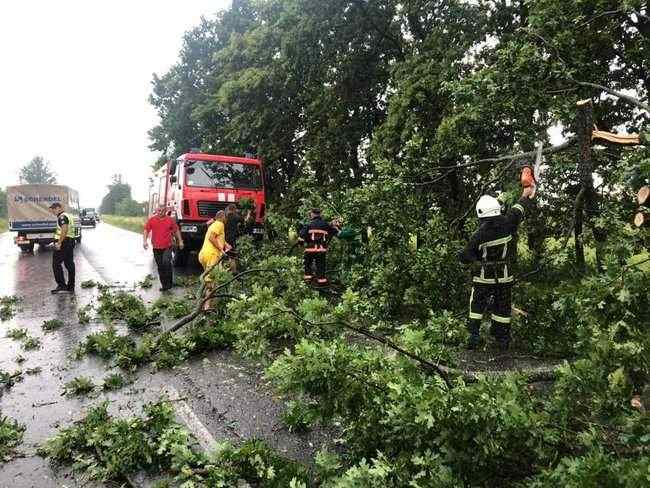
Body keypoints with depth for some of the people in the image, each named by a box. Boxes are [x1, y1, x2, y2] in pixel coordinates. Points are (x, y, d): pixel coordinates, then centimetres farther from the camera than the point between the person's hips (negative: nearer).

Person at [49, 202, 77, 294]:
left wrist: (59, 242, -24)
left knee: (56, 264, -4)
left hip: (63, 242, -10)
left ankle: (62, 286, -5)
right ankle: (70, 287, 12)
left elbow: (64, 230, -25)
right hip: (71, 241, 10)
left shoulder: (62, 217, -12)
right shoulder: (69, 215, 19)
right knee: (69, 264, 9)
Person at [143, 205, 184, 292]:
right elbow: (146, 231, 5)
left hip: (167, 246, -2)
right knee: (160, 266, 8)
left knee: (166, 262, -22)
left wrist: (180, 241, 6)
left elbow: (176, 230, 10)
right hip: (156, 248, 3)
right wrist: (145, 241, -9)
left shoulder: (170, 220, 2)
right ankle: (164, 285, 18)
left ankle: (169, 283, -8)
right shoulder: (152, 219, 4)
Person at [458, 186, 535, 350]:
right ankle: (503, 339, 25)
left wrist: (461, 254, 10)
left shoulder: (478, 235, -20)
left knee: (477, 306, 12)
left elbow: (465, 257, -13)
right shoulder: (507, 224, -12)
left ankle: (474, 335, 12)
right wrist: (525, 197, 27)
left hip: (483, 278, -3)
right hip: (505, 277, 3)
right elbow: (517, 210, 9)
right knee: (503, 307, 15)